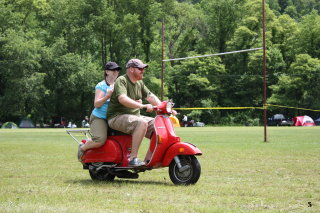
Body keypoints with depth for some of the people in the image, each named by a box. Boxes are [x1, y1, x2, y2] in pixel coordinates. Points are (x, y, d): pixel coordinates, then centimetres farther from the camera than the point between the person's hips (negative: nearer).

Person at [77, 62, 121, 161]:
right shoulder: (101, 86, -6)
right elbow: (96, 104, -14)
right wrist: (107, 96, -28)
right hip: (99, 118, -7)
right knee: (100, 140, -27)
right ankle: (82, 148, 0)